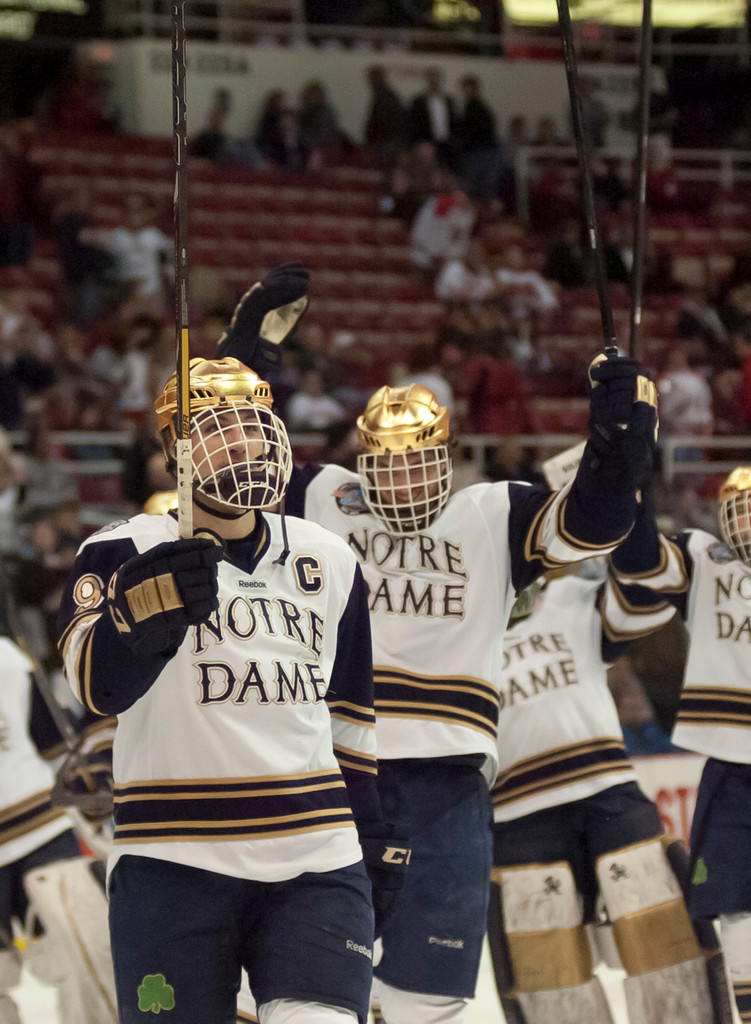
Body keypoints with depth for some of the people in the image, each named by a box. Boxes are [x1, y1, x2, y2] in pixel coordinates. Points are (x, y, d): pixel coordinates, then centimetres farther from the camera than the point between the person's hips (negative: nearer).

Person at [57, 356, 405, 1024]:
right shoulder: (126, 553, -2)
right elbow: (97, 682, -20)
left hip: (317, 865, 3)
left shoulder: (330, 563, 14)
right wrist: (149, 608, -39)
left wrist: (374, 839, 23)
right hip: (176, 867, -3)